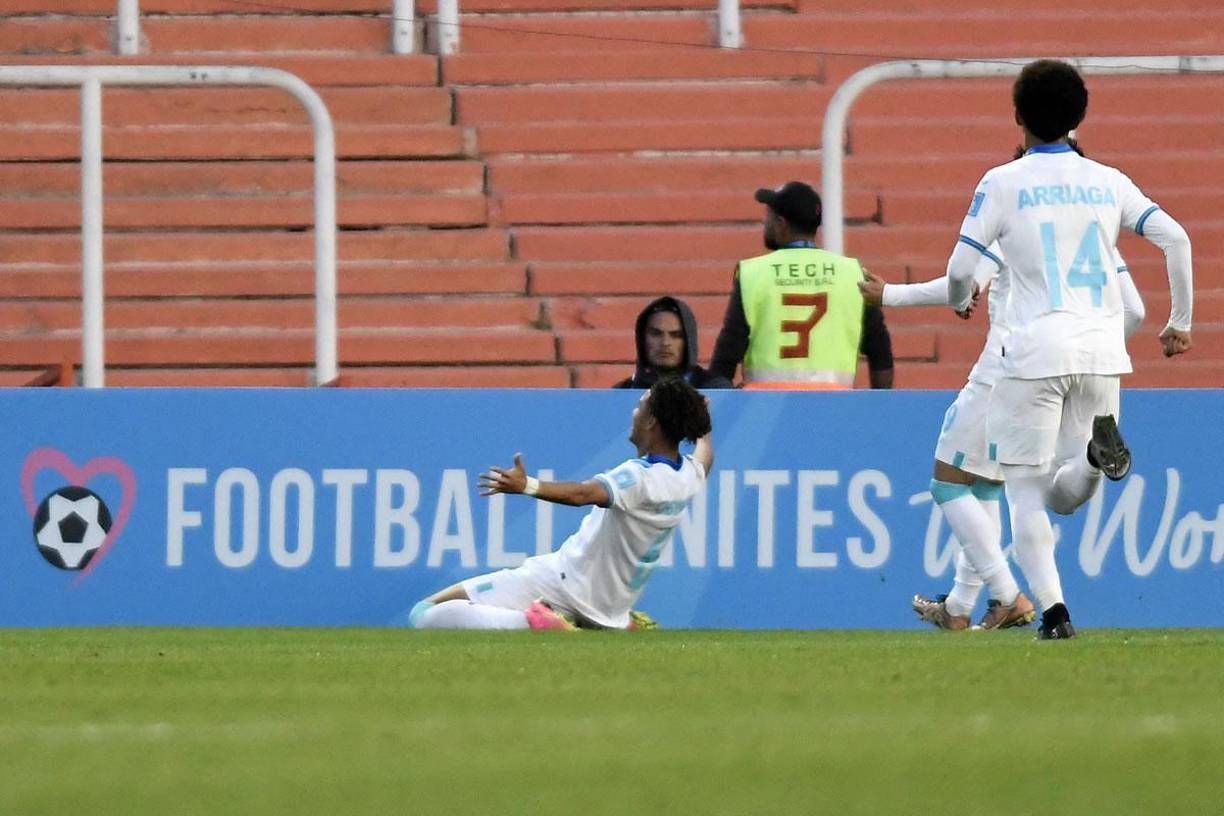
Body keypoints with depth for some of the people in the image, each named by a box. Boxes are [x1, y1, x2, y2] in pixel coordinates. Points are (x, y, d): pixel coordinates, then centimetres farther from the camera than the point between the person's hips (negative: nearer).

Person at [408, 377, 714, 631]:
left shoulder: (640, 477, -20)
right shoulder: (690, 474, 4)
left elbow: (583, 494, -39)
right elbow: (704, 457, 31)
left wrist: (526, 486, -54)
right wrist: (702, 431, 53)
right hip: (610, 606, 8)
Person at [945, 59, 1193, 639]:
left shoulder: (1002, 183, 1)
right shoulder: (1108, 182, 11)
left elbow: (960, 269, -3)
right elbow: (1175, 238, 2)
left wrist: (959, 301, 21)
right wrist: (1180, 323, 11)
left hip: (1035, 351, -3)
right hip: (1102, 352, 3)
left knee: (1026, 492, 3)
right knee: (1065, 495, 12)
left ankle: (1053, 610, -14)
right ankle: (1098, 447, -22)